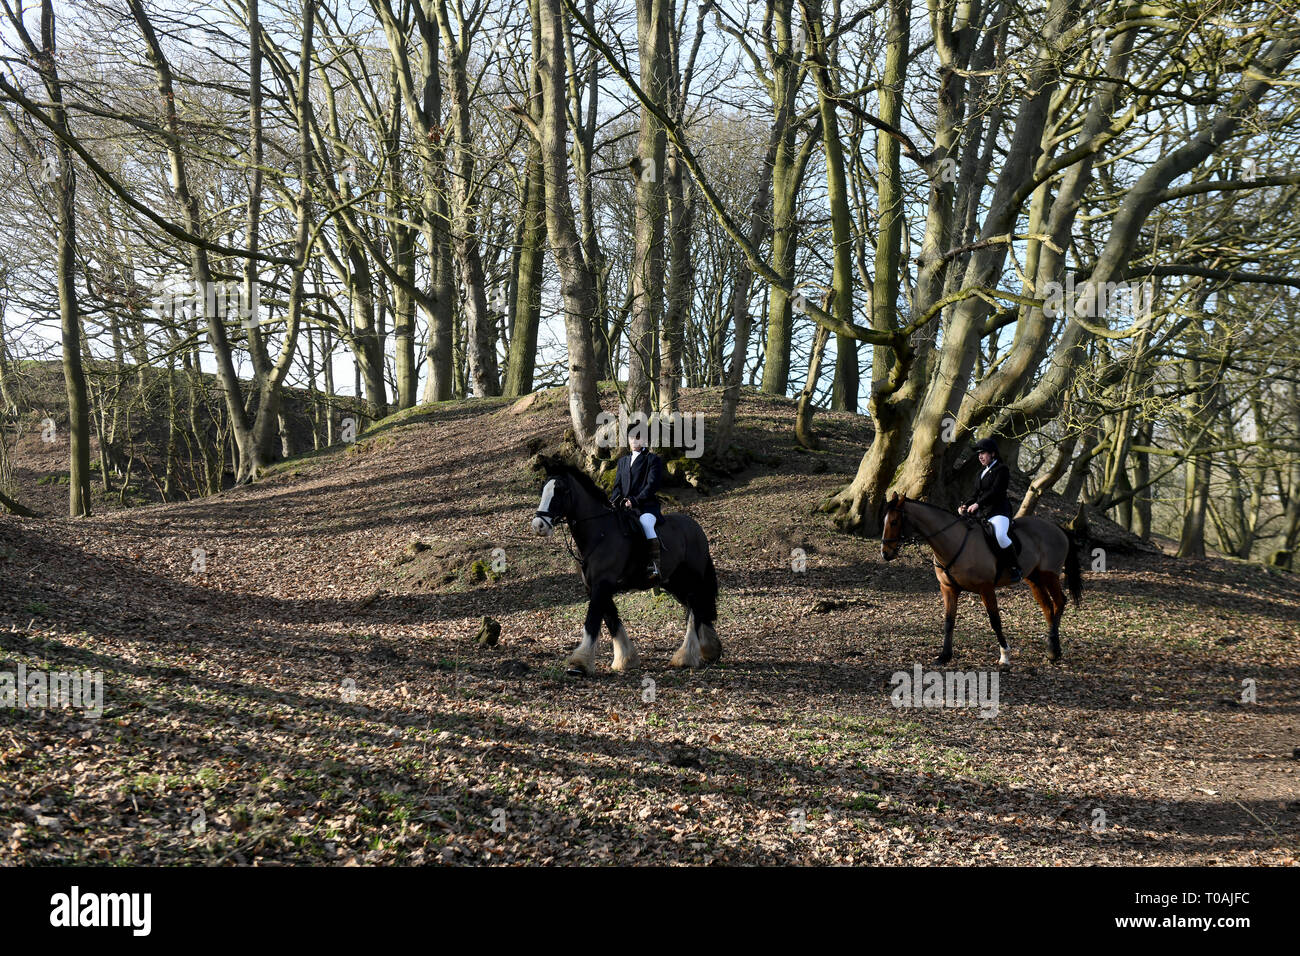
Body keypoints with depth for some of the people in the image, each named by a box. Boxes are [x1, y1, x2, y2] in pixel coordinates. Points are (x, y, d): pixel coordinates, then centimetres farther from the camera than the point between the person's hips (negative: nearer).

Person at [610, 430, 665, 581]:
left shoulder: (653, 460, 6)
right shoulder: (623, 461, 24)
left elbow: (652, 484, -6)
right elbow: (618, 485, 19)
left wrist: (635, 501, -18)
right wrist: (613, 501, -2)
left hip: (647, 505, -6)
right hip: (625, 507, 6)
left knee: (645, 521, -37)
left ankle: (656, 566, -41)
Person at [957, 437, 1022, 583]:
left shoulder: (1002, 469, -3)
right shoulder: (983, 472, 22)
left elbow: (995, 491, -16)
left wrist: (978, 504, -23)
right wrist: (966, 506, 3)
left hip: (998, 511, -9)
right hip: (981, 513, 9)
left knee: (1000, 535, -35)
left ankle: (1015, 568, -20)